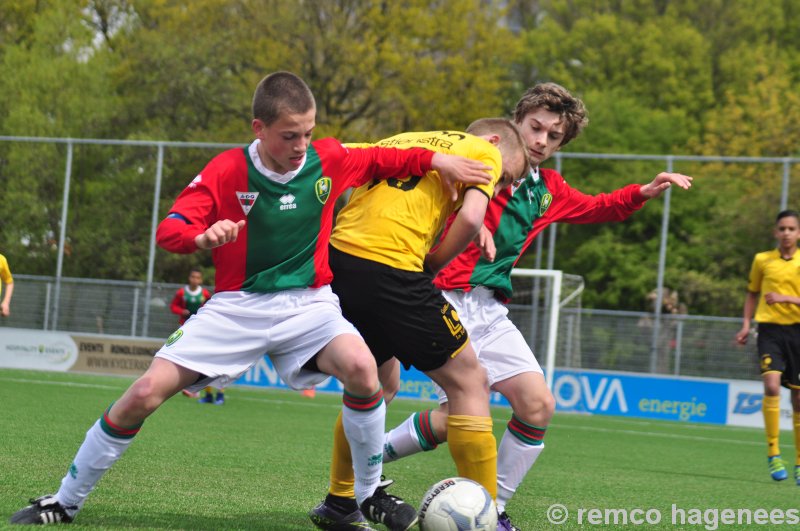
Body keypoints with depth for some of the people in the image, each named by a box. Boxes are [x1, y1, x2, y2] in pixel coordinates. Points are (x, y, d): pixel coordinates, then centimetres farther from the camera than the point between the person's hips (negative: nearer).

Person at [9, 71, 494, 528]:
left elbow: (382, 160, 15)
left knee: (361, 367, -30)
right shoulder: (227, 170, -11)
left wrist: (435, 160, 1)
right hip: (236, 306, -1)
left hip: (308, 302, 1)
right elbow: (168, 229, -13)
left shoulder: (330, 159, -5)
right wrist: (203, 236, -35)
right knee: (146, 393, -13)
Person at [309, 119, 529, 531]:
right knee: (469, 383, 4)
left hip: (339, 254, 7)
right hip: (391, 269, -7)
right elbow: (470, 218, -6)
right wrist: (432, 265, 7)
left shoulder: (399, 141, 29)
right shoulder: (483, 151, 10)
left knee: (380, 376, 28)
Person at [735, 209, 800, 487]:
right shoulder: (762, 260, 6)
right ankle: (773, 453, -14)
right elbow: (752, 293, 17)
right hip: (770, 330, -1)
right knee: (772, 385, -23)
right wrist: (746, 325, 7)